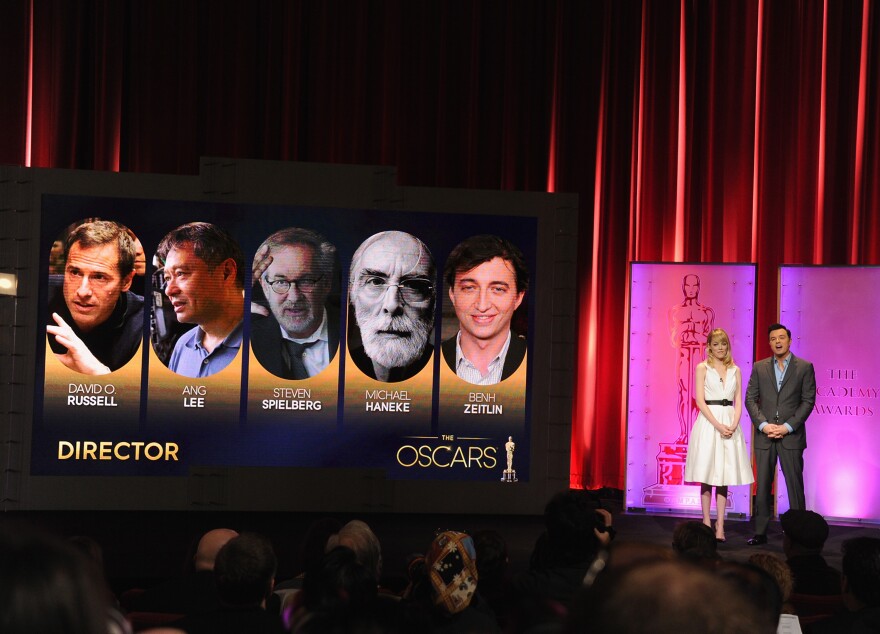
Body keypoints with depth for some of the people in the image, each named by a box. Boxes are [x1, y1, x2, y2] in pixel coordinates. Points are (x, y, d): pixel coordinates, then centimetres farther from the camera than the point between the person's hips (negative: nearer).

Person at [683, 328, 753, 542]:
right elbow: (700, 400, -6)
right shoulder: (702, 368, 2)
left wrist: (733, 425, -10)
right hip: (708, 422, -3)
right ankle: (707, 523, 4)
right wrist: (718, 425, -16)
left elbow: (738, 402, 8)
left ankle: (720, 526, 2)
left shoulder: (735, 371, 12)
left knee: (724, 476, 2)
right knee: (707, 476, -1)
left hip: (730, 423, 3)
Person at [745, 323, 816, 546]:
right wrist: (763, 425, -9)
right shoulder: (759, 367, 9)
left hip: (791, 435, -2)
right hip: (764, 435, 2)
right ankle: (760, 533, 7)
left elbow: (808, 401, -2)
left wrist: (788, 427, -11)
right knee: (762, 486, 4)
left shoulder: (804, 367, 3)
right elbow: (750, 399, 6)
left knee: (794, 485, -2)